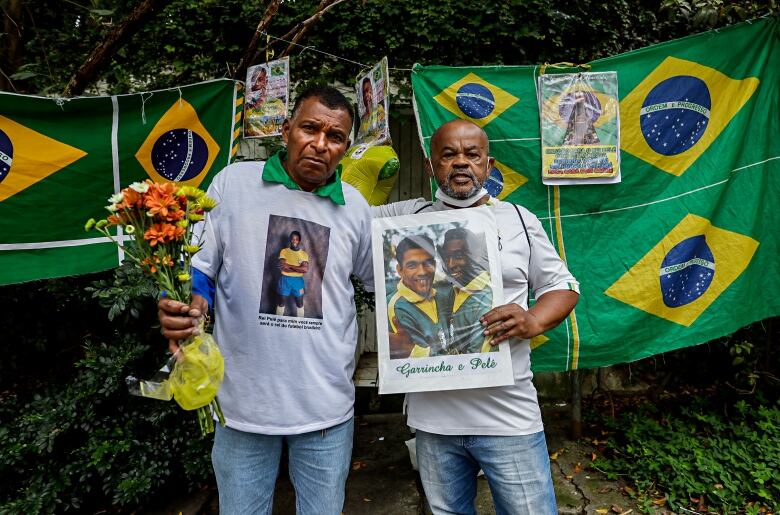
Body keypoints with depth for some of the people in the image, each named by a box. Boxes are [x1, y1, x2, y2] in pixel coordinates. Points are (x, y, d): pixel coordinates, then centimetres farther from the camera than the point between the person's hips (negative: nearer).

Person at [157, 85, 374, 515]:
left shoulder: (354, 206, 2)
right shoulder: (233, 182, -4)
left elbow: (380, 280, 15)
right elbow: (199, 267, 1)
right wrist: (184, 307, -18)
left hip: (328, 405, 2)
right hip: (244, 398, -1)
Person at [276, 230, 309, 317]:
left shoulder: (304, 254, 2)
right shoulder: (284, 251, -1)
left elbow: (306, 269, -12)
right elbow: (282, 267, -14)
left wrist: (289, 266, -17)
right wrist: (299, 269, -15)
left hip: (298, 280, 1)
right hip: (285, 279, -1)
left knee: (300, 303, 10)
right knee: (282, 303, 8)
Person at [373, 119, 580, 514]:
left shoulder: (518, 219, 3)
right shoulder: (409, 216, 5)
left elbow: (562, 286, 7)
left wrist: (533, 321, -12)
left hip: (508, 418, -1)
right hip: (432, 417, 2)